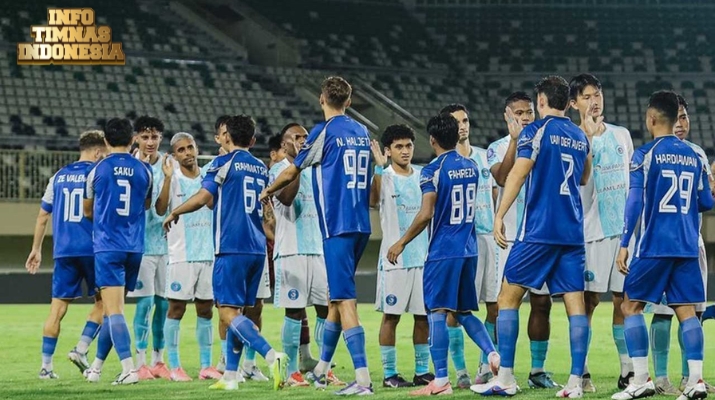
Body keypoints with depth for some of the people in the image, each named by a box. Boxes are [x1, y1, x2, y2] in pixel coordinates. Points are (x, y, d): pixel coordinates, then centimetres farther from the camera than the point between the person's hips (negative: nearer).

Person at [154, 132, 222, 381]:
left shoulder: (209, 177, 11)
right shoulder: (172, 179, -2)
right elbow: (160, 209, -16)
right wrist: (168, 178, -24)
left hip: (208, 253, 4)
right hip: (181, 255, -4)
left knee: (206, 309, 6)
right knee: (176, 308, -3)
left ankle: (206, 365, 11)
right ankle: (174, 367, 1)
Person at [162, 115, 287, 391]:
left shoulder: (224, 163, -4)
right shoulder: (262, 168, 16)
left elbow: (204, 198, -10)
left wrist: (174, 213, 4)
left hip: (231, 247, -7)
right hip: (257, 249, 7)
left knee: (228, 312, -9)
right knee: (236, 310, 13)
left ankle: (272, 356, -27)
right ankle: (230, 376, 12)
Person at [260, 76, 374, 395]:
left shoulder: (324, 132, -7)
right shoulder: (362, 132, 12)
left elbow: (291, 172, 2)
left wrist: (267, 192, 21)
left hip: (337, 225, -7)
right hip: (361, 225, 7)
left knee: (345, 300, -10)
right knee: (337, 297, 18)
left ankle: (363, 378, -18)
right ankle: (321, 369, 28)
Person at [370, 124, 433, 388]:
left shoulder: (423, 175, 10)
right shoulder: (383, 177, -4)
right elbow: (373, 201, -24)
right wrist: (379, 168, -33)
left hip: (423, 255, 4)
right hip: (394, 258, -4)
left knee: (424, 315, 6)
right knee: (391, 315, -2)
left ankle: (422, 371, 13)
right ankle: (389, 374, 3)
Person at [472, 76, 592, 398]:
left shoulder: (536, 131, -4)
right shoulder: (580, 137, 14)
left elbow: (518, 174, -12)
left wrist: (499, 216, -11)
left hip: (538, 230, -6)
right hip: (573, 232, 6)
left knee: (509, 296, 2)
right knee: (575, 303, 2)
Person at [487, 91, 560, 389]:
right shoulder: (498, 148, 2)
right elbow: (502, 178, -18)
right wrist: (515, 140, -21)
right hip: (512, 237, -3)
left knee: (542, 303, 4)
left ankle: (537, 370, 10)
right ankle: (487, 368, 0)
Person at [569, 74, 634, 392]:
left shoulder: (622, 135, 14)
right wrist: (589, 137, -24)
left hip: (625, 226, 4)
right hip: (593, 230, -4)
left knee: (624, 299, 4)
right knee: (588, 300, -4)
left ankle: (627, 370, 7)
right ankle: (581, 371, 0)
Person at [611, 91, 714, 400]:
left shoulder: (646, 154, -5)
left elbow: (635, 202, -10)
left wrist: (624, 245, -8)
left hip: (653, 246, -5)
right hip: (687, 247, 5)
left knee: (631, 306, 4)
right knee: (686, 310, 4)